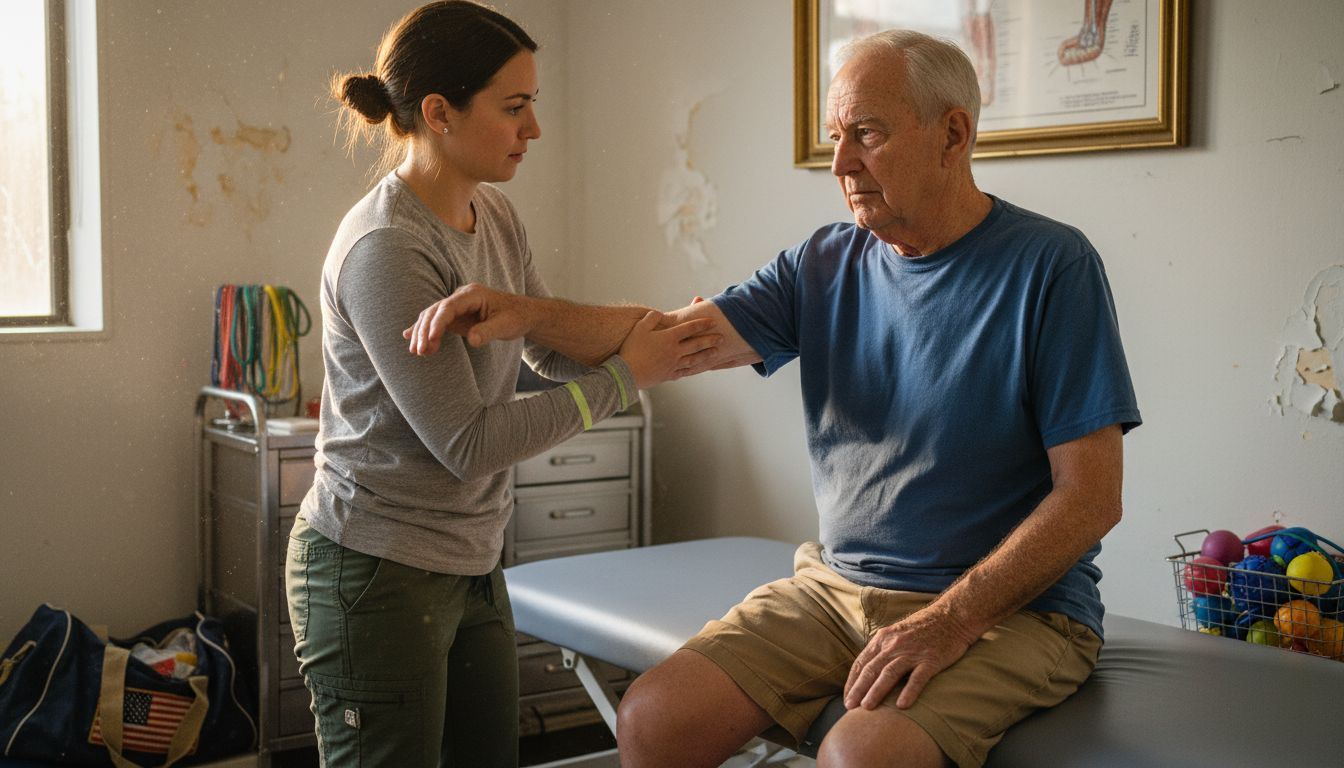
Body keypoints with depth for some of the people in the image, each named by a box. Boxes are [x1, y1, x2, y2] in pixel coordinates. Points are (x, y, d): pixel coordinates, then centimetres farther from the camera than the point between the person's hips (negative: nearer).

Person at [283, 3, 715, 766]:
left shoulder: (497, 217, 4)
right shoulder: (385, 250, -21)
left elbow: (553, 346, 13)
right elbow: (467, 444, -20)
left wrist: (662, 330, -6)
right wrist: (624, 378, -14)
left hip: (471, 562, 8)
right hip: (376, 572, -8)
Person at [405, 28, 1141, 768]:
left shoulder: (1050, 265, -9)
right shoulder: (823, 265, 6)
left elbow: (1090, 495, -12)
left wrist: (950, 621, -20)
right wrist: (528, 313, -21)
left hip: (1010, 607, -5)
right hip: (837, 586, 5)